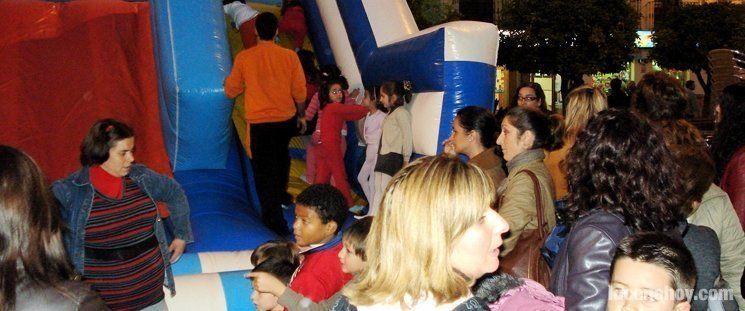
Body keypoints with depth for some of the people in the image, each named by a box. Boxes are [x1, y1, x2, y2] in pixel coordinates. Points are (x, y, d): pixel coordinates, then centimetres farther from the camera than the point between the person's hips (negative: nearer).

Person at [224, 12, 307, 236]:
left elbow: (231, 92, 0)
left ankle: (274, 218, 4)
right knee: (281, 155, 30)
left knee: (264, 169, 5)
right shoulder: (290, 56, -6)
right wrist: (301, 115, 16)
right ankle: (281, 194, 45)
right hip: (286, 119, 3)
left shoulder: (244, 57, -9)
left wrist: (228, 82, 24)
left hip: (259, 123, -3)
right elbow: (300, 91, -1)